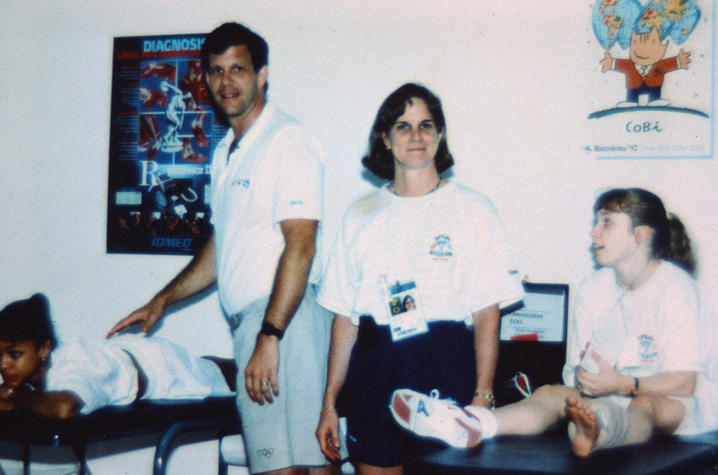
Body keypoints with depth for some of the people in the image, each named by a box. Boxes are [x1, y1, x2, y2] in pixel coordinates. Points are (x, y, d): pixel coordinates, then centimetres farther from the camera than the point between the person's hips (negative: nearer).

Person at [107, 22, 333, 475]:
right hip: (249, 319, 9)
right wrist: (162, 301, 31)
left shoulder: (287, 140, -7)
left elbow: (300, 246, -16)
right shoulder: (226, 152, 22)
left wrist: (268, 338, -22)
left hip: (285, 318, -8)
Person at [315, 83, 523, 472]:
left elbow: (487, 313, -1)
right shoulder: (362, 215, 12)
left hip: (445, 367, -2)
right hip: (374, 368, 2)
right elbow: (344, 317, 11)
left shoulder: (472, 209, 4)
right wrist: (329, 403, 8)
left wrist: (482, 397, -10)